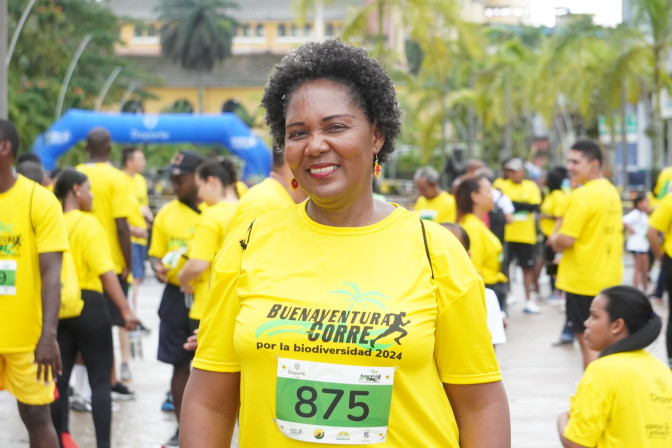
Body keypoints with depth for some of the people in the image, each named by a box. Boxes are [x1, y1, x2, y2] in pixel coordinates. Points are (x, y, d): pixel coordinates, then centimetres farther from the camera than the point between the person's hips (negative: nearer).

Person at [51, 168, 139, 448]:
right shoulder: (88, 224, -11)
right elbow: (105, 271, -16)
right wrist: (125, 310, -14)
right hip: (88, 304, -5)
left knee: (59, 377, 10)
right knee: (100, 380, 3)